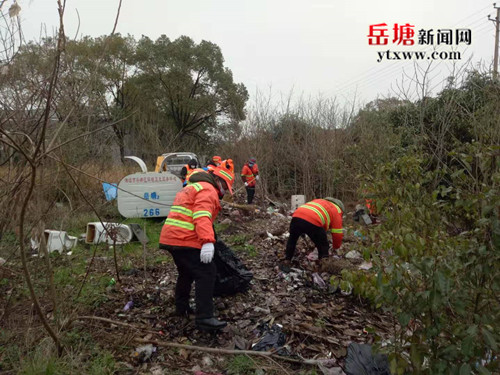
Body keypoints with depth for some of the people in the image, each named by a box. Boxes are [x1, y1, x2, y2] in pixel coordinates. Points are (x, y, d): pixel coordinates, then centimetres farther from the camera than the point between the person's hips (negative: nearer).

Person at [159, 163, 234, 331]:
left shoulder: (192, 187, 26)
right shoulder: (208, 190, -7)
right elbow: (202, 216, -23)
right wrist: (207, 241, -32)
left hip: (170, 238, 10)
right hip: (186, 240, -10)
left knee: (187, 272, 25)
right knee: (206, 273, -7)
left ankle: (182, 307, 35)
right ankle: (205, 317, -9)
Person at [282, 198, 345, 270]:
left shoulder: (318, 202, 39)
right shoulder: (336, 211, 22)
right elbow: (337, 234, 19)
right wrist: (336, 247, 37)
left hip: (296, 217, 6)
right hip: (313, 223, -5)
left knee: (292, 239, 33)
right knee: (323, 246, 20)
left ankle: (286, 262, 35)